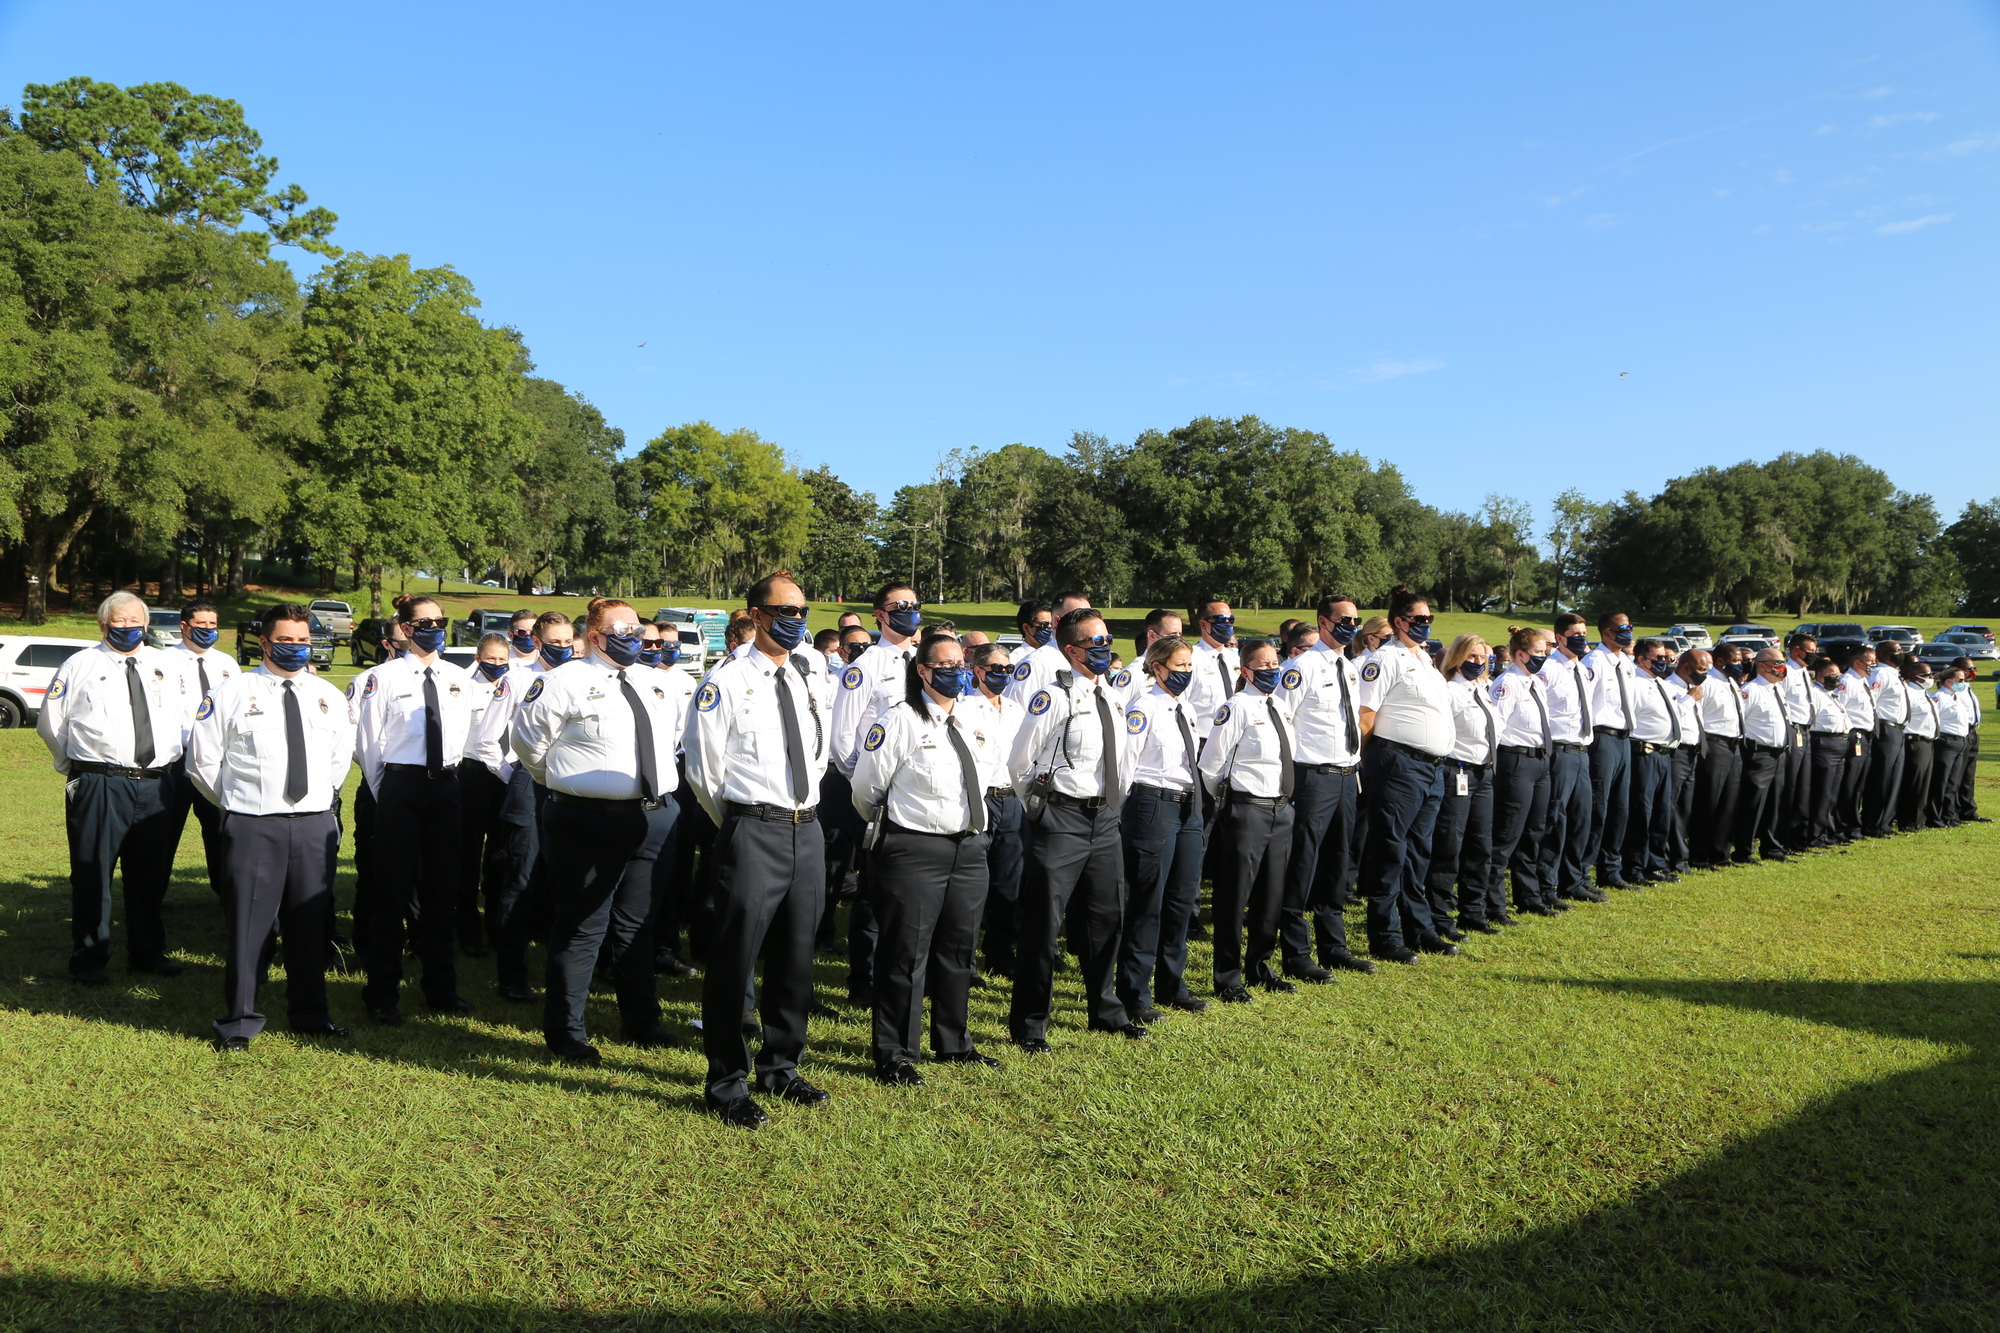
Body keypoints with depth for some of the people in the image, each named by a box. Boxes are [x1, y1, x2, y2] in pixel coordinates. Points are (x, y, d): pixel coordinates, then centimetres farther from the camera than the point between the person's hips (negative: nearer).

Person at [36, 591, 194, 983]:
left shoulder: (167, 666, 13)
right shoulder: (80, 665, 4)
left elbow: (190, 714, 23)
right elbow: (51, 722, 9)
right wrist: (75, 764, 11)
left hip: (155, 785, 4)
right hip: (99, 785, -3)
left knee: (150, 873, 10)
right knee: (93, 871, -1)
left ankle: (148, 953, 22)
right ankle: (89, 959, 10)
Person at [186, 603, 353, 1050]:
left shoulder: (329, 697, 11)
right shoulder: (231, 692, 0)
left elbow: (341, 758, 23)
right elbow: (202, 760, 5)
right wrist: (235, 803, 9)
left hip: (315, 824, 3)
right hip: (252, 826, -3)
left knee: (310, 921, 9)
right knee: (248, 921, 0)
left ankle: (310, 1013, 21)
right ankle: (239, 1019, 13)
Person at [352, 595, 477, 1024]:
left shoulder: (459, 680, 10)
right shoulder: (384, 677, -3)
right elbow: (368, 741, 0)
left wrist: (449, 780, 12)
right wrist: (385, 795, 1)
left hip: (446, 786, 4)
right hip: (400, 784, -4)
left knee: (442, 888, 10)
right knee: (394, 888, -1)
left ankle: (441, 987, 22)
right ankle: (381, 993, 11)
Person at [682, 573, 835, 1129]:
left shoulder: (812, 680, 11)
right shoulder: (727, 681, -7)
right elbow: (702, 768, -4)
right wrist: (736, 826, 5)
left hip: (807, 831, 6)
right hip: (752, 832, -6)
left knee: (796, 957, 15)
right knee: (734, 957, -1)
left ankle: (781, 1068, 31)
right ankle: (728, 1084, 14)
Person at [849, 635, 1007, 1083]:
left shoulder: (978, 723, 10)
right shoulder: (900, 722, -10)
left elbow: (995, 777, 26)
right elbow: (866, 788, -3)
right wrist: (889, 826, 10)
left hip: (970, 849, 7)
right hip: (913, 849, -6)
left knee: (959, 949, 16)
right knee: (906, 953, -2)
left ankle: (954, 1043, 32)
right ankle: (896, 1057, 10)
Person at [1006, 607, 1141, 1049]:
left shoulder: (1110, 697, 11)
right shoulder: (1054, 697, -12)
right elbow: (1019, 762, -8)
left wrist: (1116, 800, 17)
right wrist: (1040, 805, 2)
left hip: (1104, 817, 7)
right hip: (1063, 820, -7)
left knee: (1105, 916, 18)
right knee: (1044, 922, -1)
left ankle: (1105, 1011, 36)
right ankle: (1028, 1026, 12)